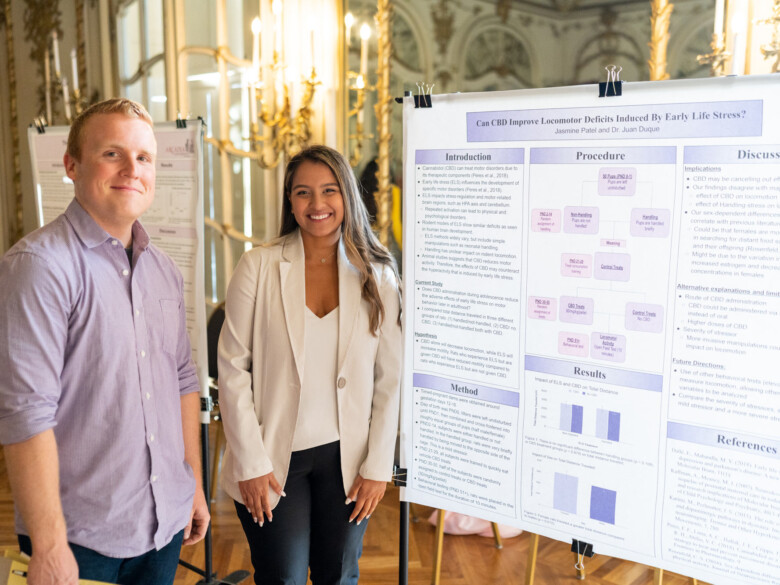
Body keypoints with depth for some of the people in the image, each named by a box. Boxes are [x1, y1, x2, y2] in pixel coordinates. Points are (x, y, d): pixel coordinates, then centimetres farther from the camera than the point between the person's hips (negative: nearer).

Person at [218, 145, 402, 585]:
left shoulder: (378, 276, -1)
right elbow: (234, 370, -6)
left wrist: (378, 466, -1)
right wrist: (250, 464, -8)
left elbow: (390, 379, 2)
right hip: (274, 460, -1)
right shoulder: (259, 267, -7)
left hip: (346, 458, 2)